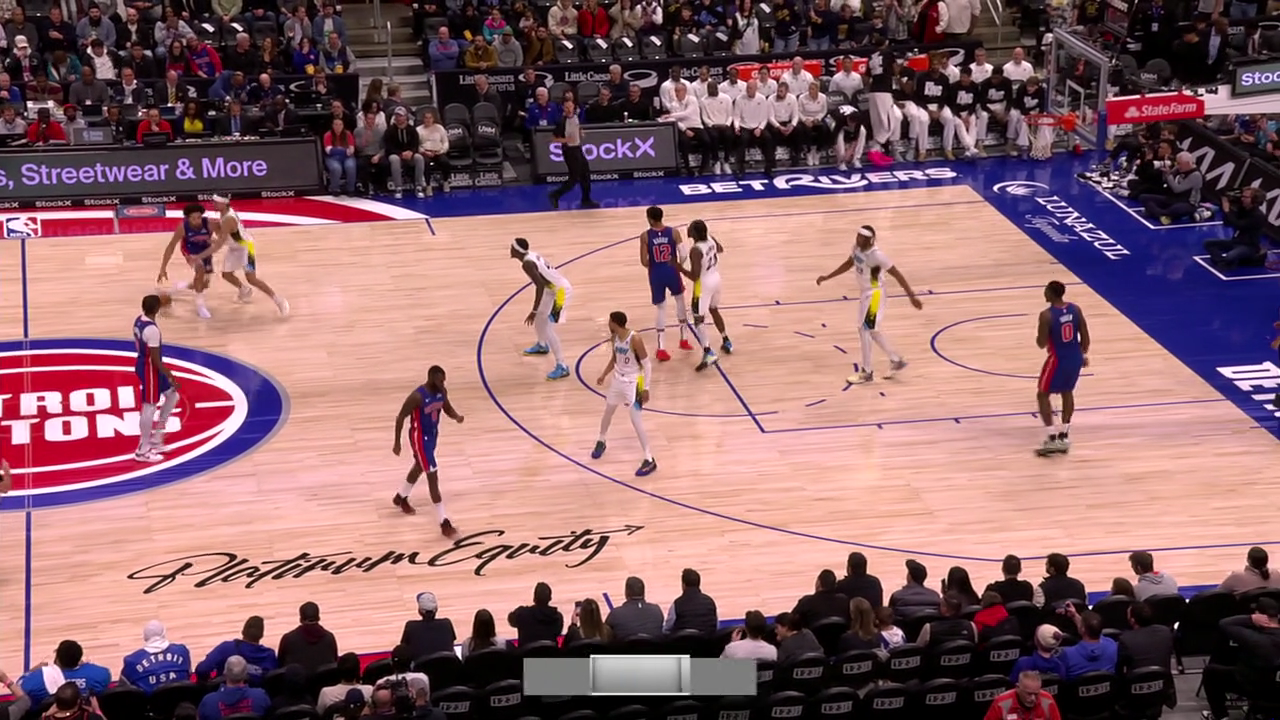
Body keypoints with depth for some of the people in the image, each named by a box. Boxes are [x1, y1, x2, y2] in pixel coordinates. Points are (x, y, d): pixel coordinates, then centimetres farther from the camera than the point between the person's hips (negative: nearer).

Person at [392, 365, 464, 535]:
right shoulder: (417, 396, -29)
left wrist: (457, 417, -15)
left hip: (433, 434, 9)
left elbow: (448, 409, 9)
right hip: (420, 438, -9)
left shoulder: (442, 392, -8)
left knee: (419, 468, 29)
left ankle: (401, 498, 57)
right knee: (433, 477, -10)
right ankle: (444, 523, -9)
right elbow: (400, 417, -19)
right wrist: (397, 443, -14)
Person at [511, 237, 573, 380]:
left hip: (559, 291, -11)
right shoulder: (531, 255, 6)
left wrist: (533, 311, -27)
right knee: (539, 315, 30)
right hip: (554, 288, 11)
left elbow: (540, 285, -30)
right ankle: (542, 346, 55)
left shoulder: (527, 264, -23)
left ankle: (562, 367, -10)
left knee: (548, 329, -11)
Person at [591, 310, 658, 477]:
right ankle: (601, 442, 49)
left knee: (636, 420, -11)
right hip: (618, 380, 7)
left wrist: (646, 388, -19)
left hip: (632, 383, -7)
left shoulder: (635, 340, -26)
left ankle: (649, 460, -5)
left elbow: (647, 364, -19)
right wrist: (604, 375, 7)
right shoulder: (614, 337, -3)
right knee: (608, 412, 22)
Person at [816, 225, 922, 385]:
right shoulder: (857, 248, -3)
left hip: (873, 295, -9)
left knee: (864, 330, -6)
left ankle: (866, 372, 6)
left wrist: (912, 296, -21)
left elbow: (897, 274, -21)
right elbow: (848, 264, 16)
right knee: (872, 330, 18)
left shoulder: (876, 255, -27)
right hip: (866, 294, 9)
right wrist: (827, 277, 16)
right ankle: (896, 361, 31)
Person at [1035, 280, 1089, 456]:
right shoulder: (1075, 309, -2)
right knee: (1067, 392, 25)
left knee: (1042, 395, 9)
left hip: (1058, 359, -6)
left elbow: (1041, 344, -16)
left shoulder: (1046, 315, -20)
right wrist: (1083, 354, 19)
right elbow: (1085, 336, 4)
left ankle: (1053, 439, 1)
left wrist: (1039, 334, 6)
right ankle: (1064, 435, 27)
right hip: (1075, 357, 6)